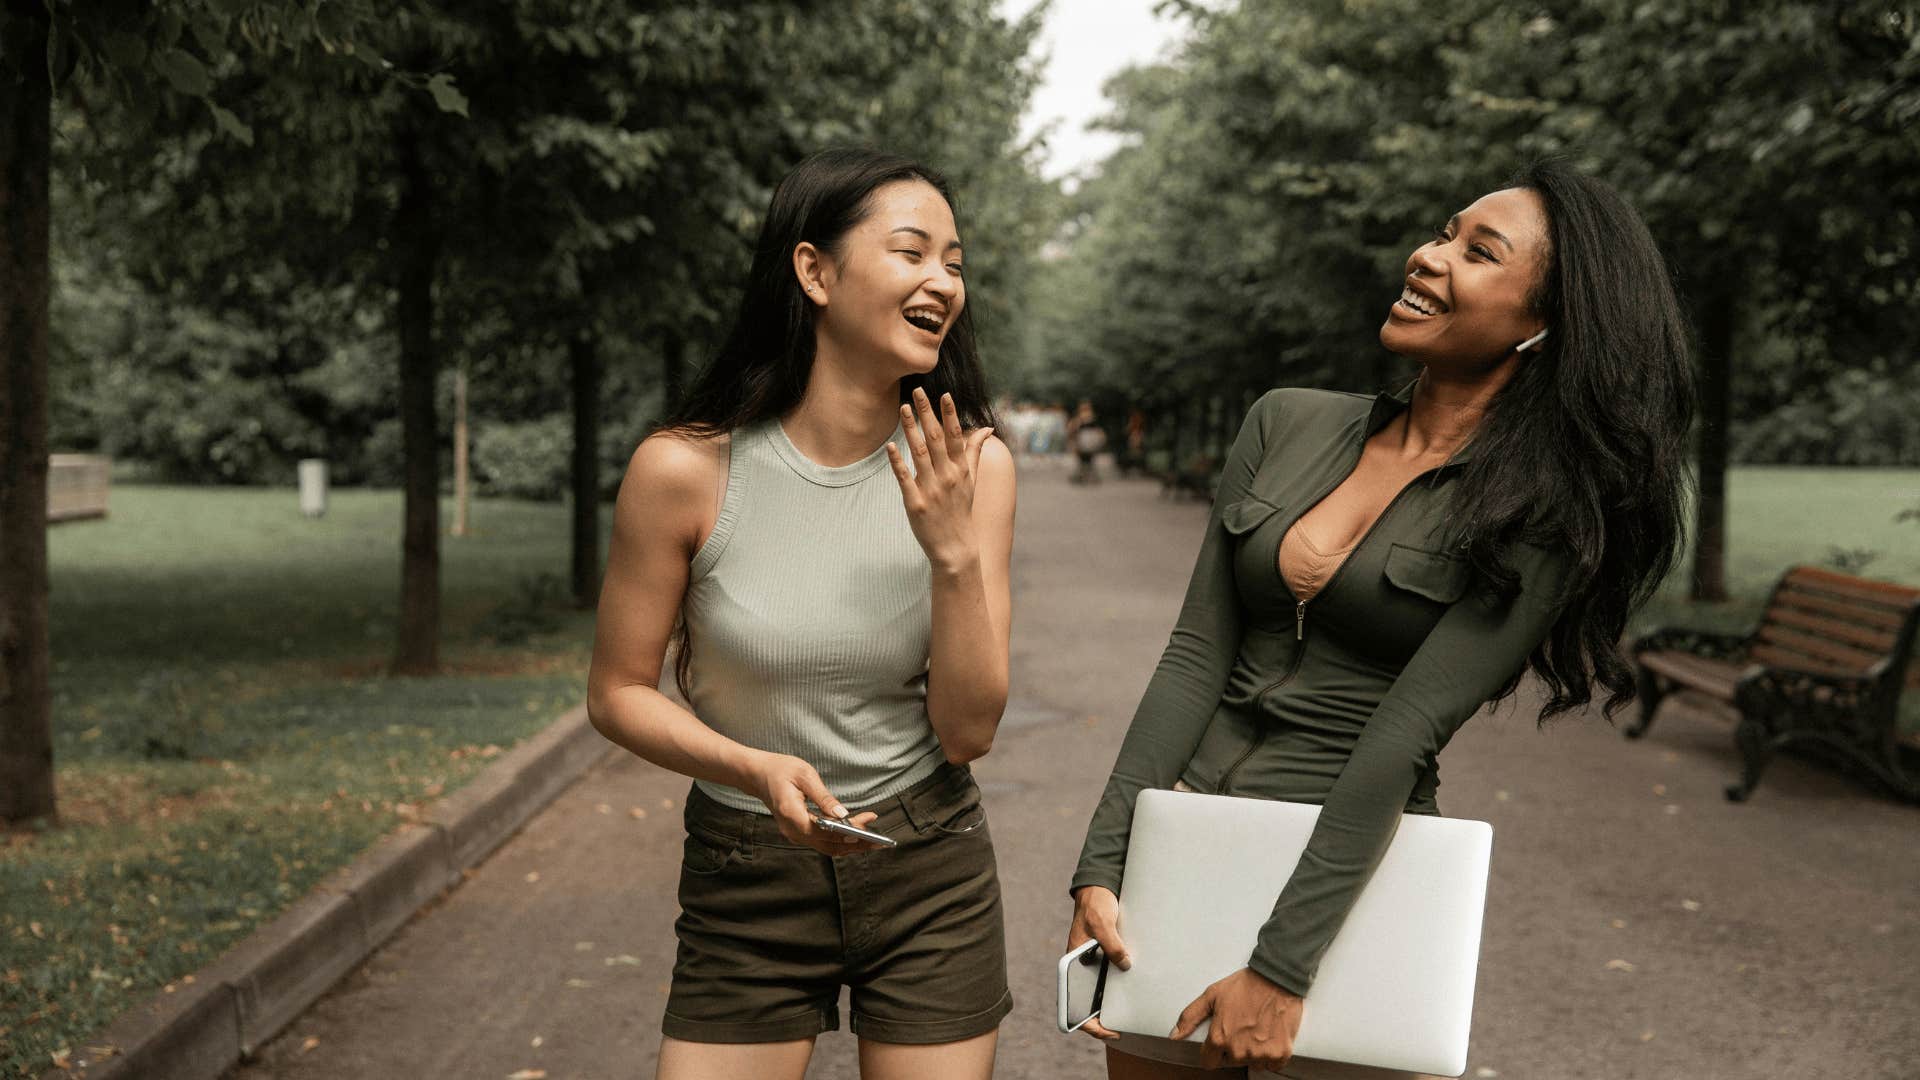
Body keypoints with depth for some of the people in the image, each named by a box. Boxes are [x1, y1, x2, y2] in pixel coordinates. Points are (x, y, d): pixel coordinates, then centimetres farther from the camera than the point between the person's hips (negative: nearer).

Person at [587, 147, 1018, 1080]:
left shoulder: (970, 465, -9)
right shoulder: (686, 469, -16)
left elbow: (969, 732, -9)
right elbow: (617, 693, -5)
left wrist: (955, 554, -23)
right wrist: (759, 769, -22)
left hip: (929, 874, 2)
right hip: (747, 882, -1)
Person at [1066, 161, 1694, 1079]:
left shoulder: (1541, 515, -10)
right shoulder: (1287, 426, 2)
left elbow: (1402, 735, -18)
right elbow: (1195, 658, -1)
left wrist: (1279, 965, -21)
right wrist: (1101, 867, -6)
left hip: (1348, 875, -4)